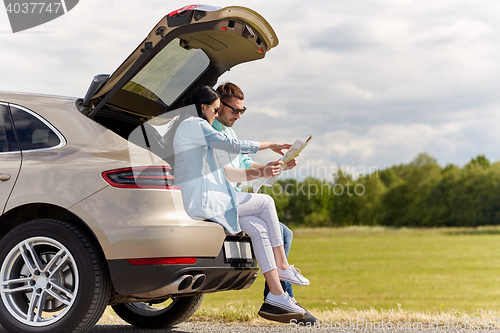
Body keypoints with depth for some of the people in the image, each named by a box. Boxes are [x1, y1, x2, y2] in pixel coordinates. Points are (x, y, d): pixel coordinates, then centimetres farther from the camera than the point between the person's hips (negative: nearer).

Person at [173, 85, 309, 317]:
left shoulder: (197, 129, 26)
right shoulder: (194, 125, -6)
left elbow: (224, 172, 20)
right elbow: (233, 145, -13)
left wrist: (261, 172, 9)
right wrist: (269, 145, -1)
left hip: (203, 200, 9)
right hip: (201, 200, -9)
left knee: (259, 228, -2)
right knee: (265, 202, -4)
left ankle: (276, 294, -4)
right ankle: (283, 267, 5)